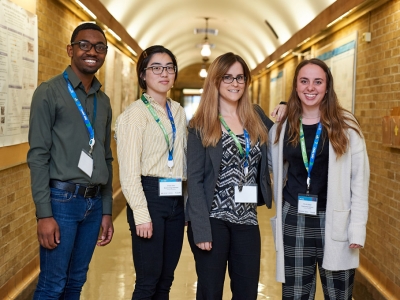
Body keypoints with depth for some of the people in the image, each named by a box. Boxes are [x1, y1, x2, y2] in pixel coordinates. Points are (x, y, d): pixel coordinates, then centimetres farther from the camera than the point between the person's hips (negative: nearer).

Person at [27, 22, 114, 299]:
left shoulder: (104, 101, 13)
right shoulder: (49, 92, -5)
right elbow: (38, 155, -9)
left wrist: (106, 210, 13)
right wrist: (44, 214, -14)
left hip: (94, 202, 6)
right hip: (62, 200, -6)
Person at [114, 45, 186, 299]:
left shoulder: (179, 112, 12)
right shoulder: (135, 113, -8)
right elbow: (129, 170, -13)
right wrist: (141, 214, -18)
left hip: (176, 199, 7)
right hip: (150, 196, -6)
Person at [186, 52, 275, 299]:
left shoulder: (257, 117, 8)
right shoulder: (202, 124, -4)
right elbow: (195, 179, -9)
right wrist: (201, 229, -16)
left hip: (247, 219, 4)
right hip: (213, 219, -4)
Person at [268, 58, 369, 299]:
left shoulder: (346, 125, -4)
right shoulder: (282, 127, 5)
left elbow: (359, 178, -5)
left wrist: (358, 227, -9)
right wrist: (280, 214, 9)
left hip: (335, 222, -2)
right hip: (294, 221, 3)